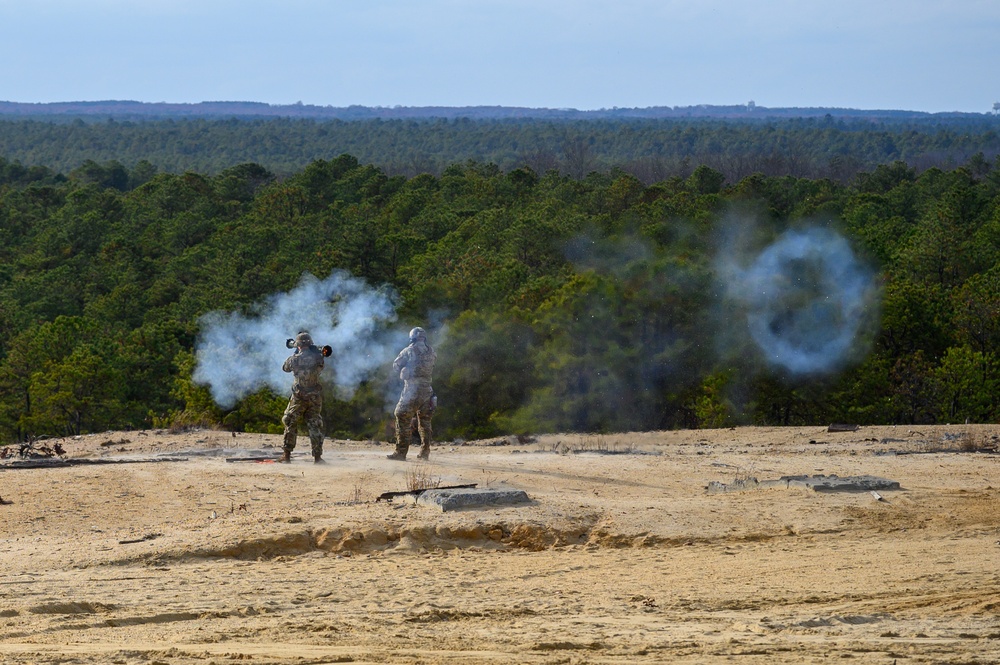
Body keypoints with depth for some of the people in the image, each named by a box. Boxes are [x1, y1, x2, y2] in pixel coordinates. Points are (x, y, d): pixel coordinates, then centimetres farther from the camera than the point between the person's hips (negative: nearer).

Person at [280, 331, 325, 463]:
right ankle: (317, 456, 3)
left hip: (299, 397, -1)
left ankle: (287, 455, 11)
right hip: (315, 398, 1)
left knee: (290, 424, 12)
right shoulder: (317, 358, -6)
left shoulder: (294, 359, -9)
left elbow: (285, 367, 12)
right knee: (315, 426, 8)